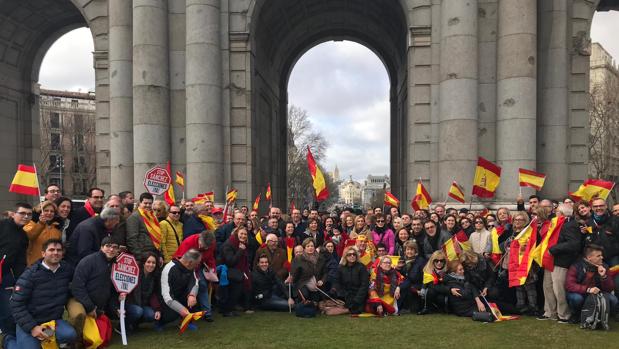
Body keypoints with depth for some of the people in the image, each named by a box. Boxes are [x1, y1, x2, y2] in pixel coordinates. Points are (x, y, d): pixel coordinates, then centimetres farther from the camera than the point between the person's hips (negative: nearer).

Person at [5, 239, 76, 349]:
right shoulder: (30, 274, -11)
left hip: (54, 320, 2)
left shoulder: (67, 269, -1)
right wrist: (32, 327, -18)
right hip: (29, 322, -2)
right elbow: (16, 304, -12)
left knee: (70, 335, -27)